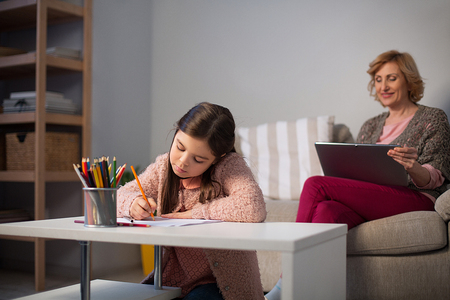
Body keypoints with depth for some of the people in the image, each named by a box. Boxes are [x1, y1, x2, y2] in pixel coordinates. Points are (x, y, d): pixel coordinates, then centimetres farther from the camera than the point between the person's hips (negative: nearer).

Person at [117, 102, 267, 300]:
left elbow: (253, 208, -35)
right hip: (172, 279, 5)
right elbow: (121, 195, 4)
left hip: (219, 283, -4)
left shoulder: (229, 166, -17)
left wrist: (192, 214, -23)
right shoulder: (164, 166, 0)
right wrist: (133, 203, -23)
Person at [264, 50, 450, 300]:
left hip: (416, 199, -5)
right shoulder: (371, 126, 26)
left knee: (315, 185, -24)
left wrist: (412, 167, -24)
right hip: (370, 200, 5)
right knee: (327, 211, -33)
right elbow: (355, 173, 22)